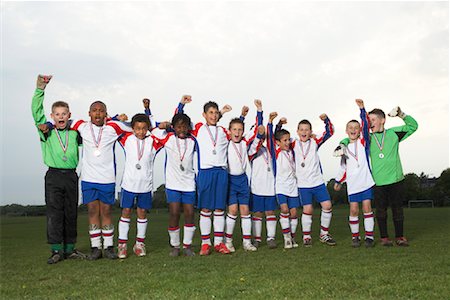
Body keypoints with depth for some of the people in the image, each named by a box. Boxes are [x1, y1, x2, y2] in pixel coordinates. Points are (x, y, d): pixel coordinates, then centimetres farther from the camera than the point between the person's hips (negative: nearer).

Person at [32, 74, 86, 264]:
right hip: (53, 176, -2)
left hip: (71, 176, 2)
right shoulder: (46, 131, 3)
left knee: (71, 213, 7)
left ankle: (69, 249, 15)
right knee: (54, 213, -4)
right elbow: (36, 110, -6)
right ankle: (56, 250, 1)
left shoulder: (75, 133, 9)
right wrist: (40, 88, -15)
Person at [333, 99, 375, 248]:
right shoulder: (345, 148, 10)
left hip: (366, 182, -2)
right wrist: (338, 181, 21)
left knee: (367, 207, -1)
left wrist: (362, 108, -21)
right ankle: (355, 236, 12)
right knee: (354, 210, 0)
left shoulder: (363, 142, 3)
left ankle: (369, 236, 8)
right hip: (352, 185, 2)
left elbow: (365, 125, -12)